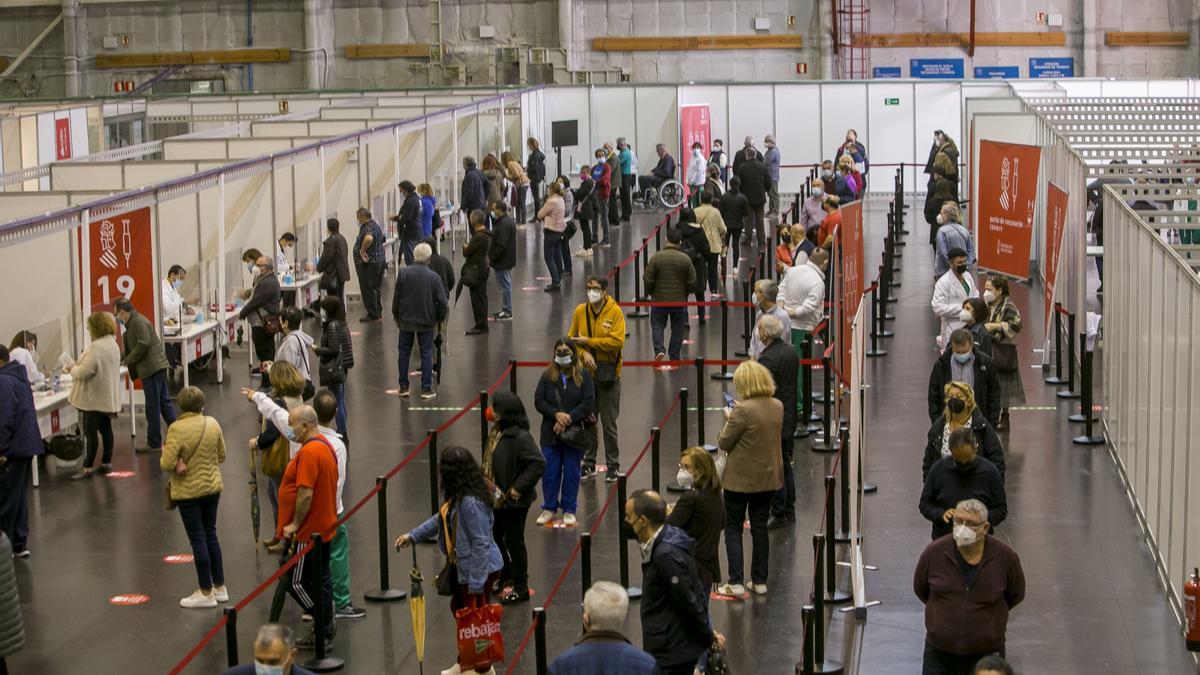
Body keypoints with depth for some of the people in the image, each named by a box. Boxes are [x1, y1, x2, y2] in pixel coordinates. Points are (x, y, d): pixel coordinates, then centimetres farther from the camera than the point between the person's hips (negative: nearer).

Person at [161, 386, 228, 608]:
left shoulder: (177, 429, -21)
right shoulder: (212, 424, -5)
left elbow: (166, 464, -23)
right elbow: (222, 456, 6)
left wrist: (164, 453, -3)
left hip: (188, 492, -5)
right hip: (212, 487, 5)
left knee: (198, 540, 2)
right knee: (211, 535, 17)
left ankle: (206, 593, 10)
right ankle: (220, 588, 24)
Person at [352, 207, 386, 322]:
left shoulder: (367, 227, -20)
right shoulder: (376, 225, 14)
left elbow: (369, 238, -42)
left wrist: (362, 251, -29)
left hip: (368, 264, -10)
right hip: (380, 260, 10)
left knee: (368, 289, -3)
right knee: (375, 288, 18)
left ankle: (373, 315, 0)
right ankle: (378, 312, 24)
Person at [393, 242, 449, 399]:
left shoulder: (403, 273, -10)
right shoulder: (434, 277, -12)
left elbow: (396, 297, -4)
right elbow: (442, 302, -9)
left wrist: (396, 316, 10)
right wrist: (440, 318, 9)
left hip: (406, 320, 1)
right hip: (426, 321, -1)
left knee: (404, 352, 13)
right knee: (426, 354, 7)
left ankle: (404, 387, 15)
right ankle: (426, 388, 7)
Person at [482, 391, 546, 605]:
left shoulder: (520, 437, -25)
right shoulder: (497, 431, 3)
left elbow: (538, 463, -29)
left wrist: (518, 487, -25)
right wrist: (486, 482, 6)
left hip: (514, 501, -9)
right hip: (496, 498, 9)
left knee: (513, 542, 3)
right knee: (494, 538, 20)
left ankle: (520, 587, 17)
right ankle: (504, 578, 39)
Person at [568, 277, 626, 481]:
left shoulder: (615, 312, -10)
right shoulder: (580, 311, 1)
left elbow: (617, 341, -19)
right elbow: (571, 338, 6)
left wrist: (588, 341, -17)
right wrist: (584, 353, -13)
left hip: (608, 375, -4)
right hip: (586, 374, 4)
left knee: (609, 424, 4)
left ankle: (613, 466, 15)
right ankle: (588, 464, 23)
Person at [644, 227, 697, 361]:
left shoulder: (656, 257, -12)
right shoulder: (685, 259, -9)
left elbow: (647, 279, -9)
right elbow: (692, 281, -4)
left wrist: (650, 293, 10)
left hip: (659, 299, -1)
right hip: (679, 300, 1)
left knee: (657, 326, 12)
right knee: (677, 329, 13)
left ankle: (659, 349, -9)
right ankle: (674, 357, 18)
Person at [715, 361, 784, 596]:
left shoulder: (742, 410, -23)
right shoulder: (777, 406, -1)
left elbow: (724, 443, -17)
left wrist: (729, 419, 0)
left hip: (740, 479, -6)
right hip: (768, 477, 6)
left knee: (733, 528, 6)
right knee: (760, 528, 16)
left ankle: (735, 583, 3)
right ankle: (759, 581, 20)